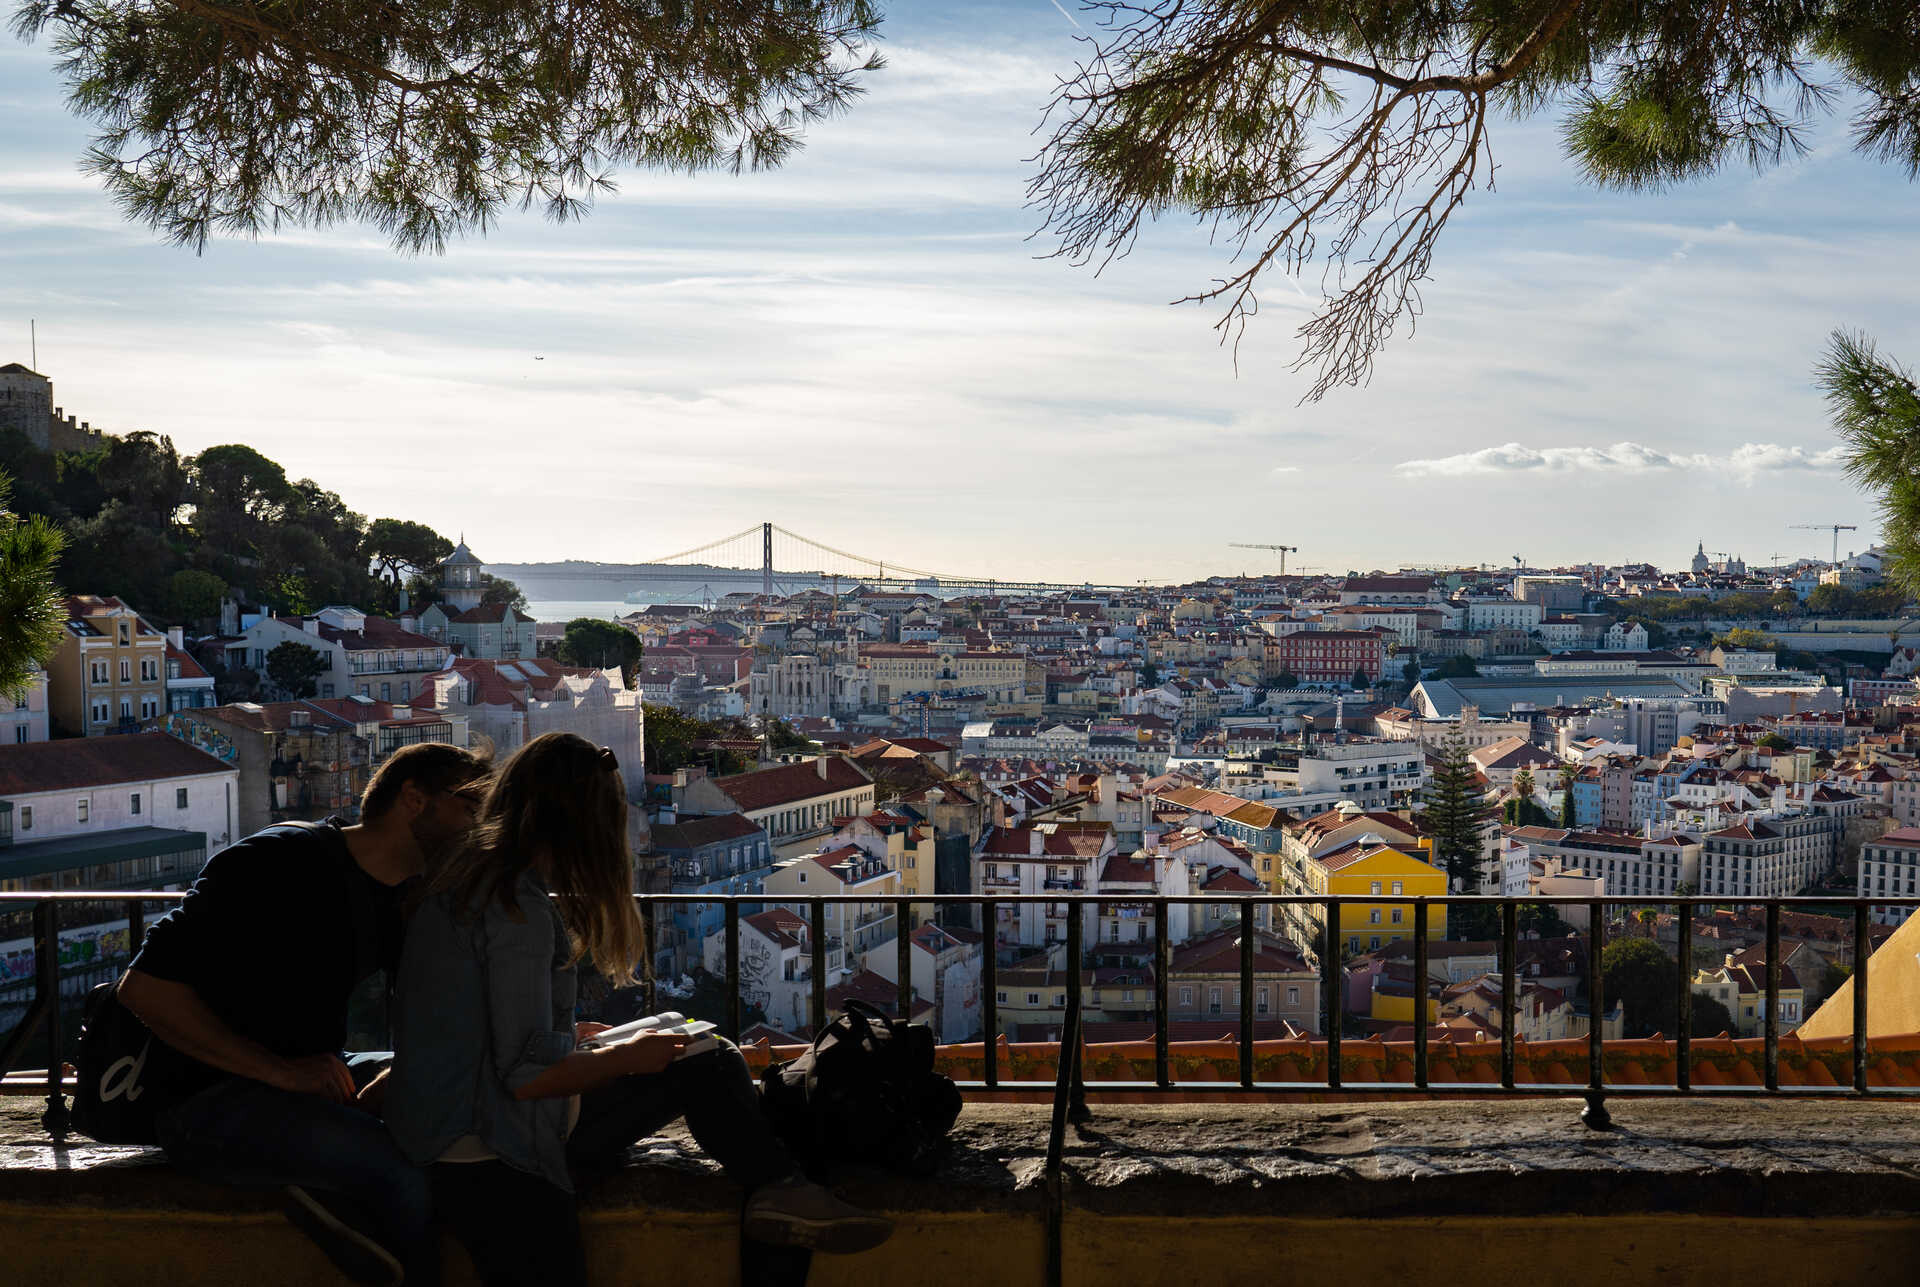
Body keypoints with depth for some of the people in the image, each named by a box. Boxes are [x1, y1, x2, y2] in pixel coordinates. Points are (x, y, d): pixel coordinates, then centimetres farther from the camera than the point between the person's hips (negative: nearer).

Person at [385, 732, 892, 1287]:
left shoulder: (468, 880, 10)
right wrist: (626, 1057, -8)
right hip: (491, 1165, -10)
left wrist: (569, 1033, 22)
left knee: (714, 1064, 7)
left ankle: (777, 1189, -7)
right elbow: (526, 1073, -23)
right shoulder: (521, 907, -20)